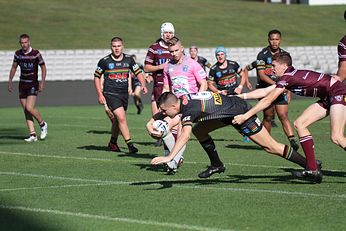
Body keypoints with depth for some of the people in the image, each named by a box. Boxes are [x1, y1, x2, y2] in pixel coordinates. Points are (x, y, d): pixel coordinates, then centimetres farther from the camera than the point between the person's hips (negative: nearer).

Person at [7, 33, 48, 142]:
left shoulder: (35, 53, -10)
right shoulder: (18, 54, 3)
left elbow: (43, 67, -2)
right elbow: (14, 67, 17)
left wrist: (42, 82, -9)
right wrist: (10, 80, 10)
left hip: (33, 85, -5)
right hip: (22, 84, 5)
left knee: (29, 108, -17)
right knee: (26, 111, 1)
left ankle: (42, 124, 8)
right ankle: (32, 135, 4)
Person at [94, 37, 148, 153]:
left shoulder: (129, 59, 3)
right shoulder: (104, 61, -5)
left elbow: (138, 73, 10)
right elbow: (96, 77, 4)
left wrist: (143, 85, -9)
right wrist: (100, 95, -3)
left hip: (124, 94, 4)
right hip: (110, 94, -4)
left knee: (118, 120, 15)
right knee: (121, 118, -17)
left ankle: (113, 142, 35)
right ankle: (129, 144, -17)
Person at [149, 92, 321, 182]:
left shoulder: (189, 110, -28)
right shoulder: (181, 99, -2)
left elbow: (185, 135, -43)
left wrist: (169, 157, -48)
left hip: (240, 112, -9)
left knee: (271, 147, -5)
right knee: (198, 130, 8)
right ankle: (216, 165, 19)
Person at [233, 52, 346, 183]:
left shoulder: (288, 77, -17)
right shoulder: (287, 78, 11)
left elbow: (267, 101, -18)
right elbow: (264, 91, 16)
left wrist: (245, 116, -16)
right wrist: (240, 96, 14)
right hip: (328, 98, 10)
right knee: (300, 124, 3)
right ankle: (312, 169, 2)